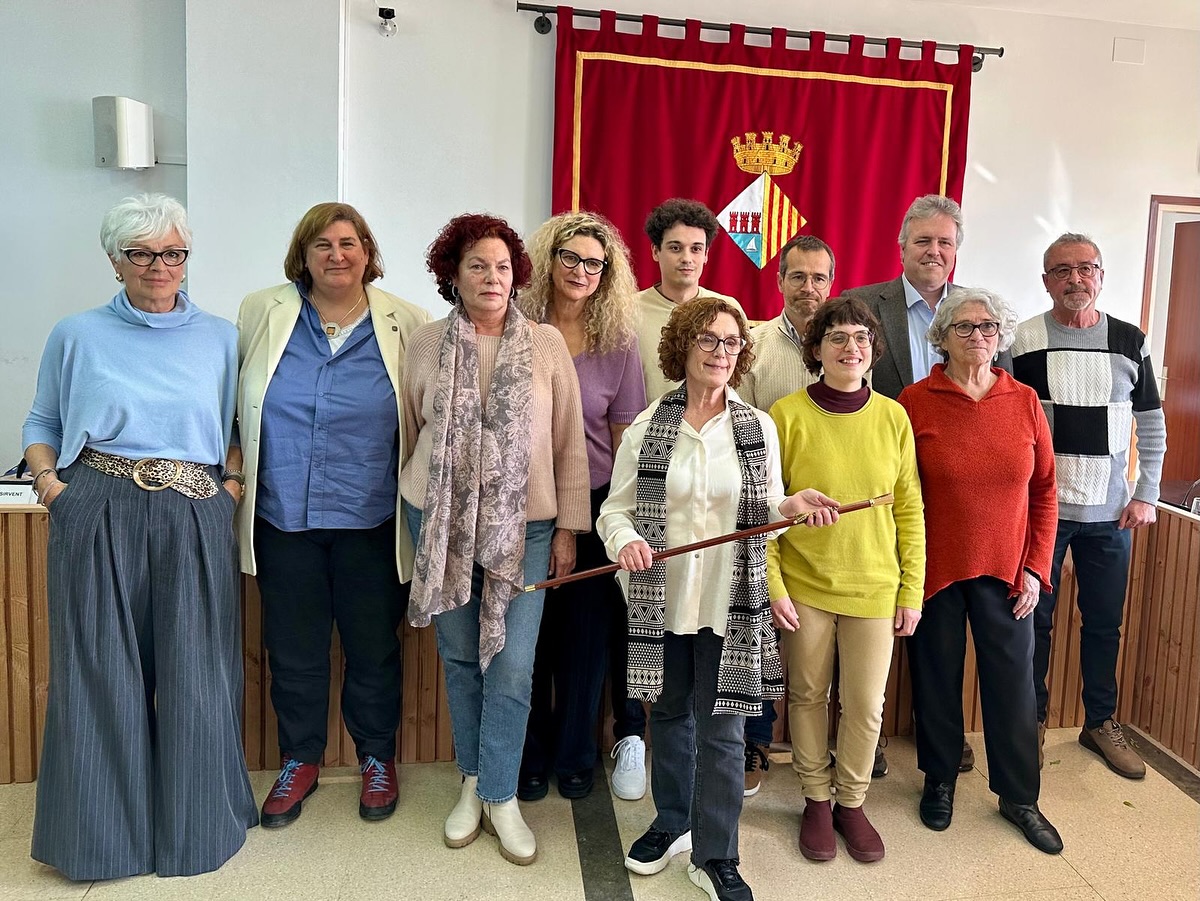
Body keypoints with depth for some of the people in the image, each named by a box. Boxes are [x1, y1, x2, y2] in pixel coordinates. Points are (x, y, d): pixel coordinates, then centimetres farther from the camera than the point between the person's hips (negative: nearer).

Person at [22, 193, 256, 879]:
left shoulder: (221, 338, 9)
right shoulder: (77, 335, 7)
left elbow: (238, 429, 14)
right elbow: (43, 422, 13)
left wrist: (233, 483, -2)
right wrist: (47, 479, -3)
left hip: (195, 522, 1)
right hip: (97, 520, 0)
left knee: (194, 676, 7)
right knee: (99, 673, 6)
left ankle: (194, 823, 26)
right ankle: (100, 829, 25)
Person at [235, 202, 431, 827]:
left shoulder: (405, 324, -1)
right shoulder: (261, 314, 2)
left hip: (370, 520, -1)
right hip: (283, 518, 2)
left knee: (373, 646, 11)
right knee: (293, 647, 14)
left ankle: (377, 758, 32)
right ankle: (300, 759, 34)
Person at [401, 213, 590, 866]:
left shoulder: (547, 344, -2)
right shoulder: (426, 344, 2)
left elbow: (569, 444, 0)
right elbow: (410, 432, 10)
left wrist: (568, 527, 0)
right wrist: (416, 512, 13)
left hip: (523, 525, -1)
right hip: (441, 521, 1)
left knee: (512, 666, -2)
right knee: (460, 658, 10)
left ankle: (500, 796, 16)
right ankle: (472, 781, 28)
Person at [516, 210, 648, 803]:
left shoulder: (617, 343, 1)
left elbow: (625, 436, 4)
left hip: (594, 505, 1)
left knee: (587, 635, 10)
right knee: (528, 635, 9)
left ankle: (574, 755, 31)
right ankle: (529, 757, 30)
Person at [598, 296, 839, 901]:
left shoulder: (759, 428, 1)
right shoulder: (646, 428, -2)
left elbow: (765, 512, 7)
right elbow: (615, 507, 0)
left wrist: (796, 505, -14)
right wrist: (625, 539, -21)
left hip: (731, 603, 0)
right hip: (662, 600, 1)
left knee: (722, 728, 4)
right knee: (669, 715, 17)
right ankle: (672, 823, 40)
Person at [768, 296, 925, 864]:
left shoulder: (892, 417, -2)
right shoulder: (788, 414, -9)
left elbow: (909, 509, 3)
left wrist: (912, 590, 2)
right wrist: (773, 586, -10)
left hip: (874, 588, 2)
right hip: (804, 586, -1)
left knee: (866, 705, 10)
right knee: (808, 697, 13)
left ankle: (851, 803, 33)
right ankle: (816, 801, 33)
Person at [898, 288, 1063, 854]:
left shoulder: (1024, 402, 1)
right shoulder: (915, 402, -7)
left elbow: (1044, 490, 5)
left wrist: (1035, 567, 0)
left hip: (1007, 572, 2)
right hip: (935, 569, -2)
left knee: (1013, 681, 9)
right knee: (937, 678, 12)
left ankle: (1019, 797, 29)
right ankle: (940, 780, 33)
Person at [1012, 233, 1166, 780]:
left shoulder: (1130, 342, 4)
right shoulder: (1023, 342, -4)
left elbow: (1152, 426, 9)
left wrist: (1146, 495, 3)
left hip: (1111, 511, 3)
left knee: (1105, 622, 12)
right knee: (1034, 620, 7)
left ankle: (1101, 723, 29)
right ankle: (1032, 720, 23)